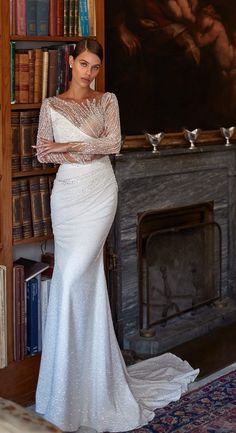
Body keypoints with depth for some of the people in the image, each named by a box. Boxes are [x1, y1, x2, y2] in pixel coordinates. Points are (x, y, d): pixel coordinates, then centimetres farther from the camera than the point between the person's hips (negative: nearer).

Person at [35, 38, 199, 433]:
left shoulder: (107, 101, 7)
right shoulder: (51, 105, 10)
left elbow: (114, 142, -6)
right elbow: (42, 152, 3)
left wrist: (69, 146, -12)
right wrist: (89, 149, -10)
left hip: (99, 192, -2)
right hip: (67, 192, 2)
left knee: (76, 275, -9)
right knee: (80, 276, 1)